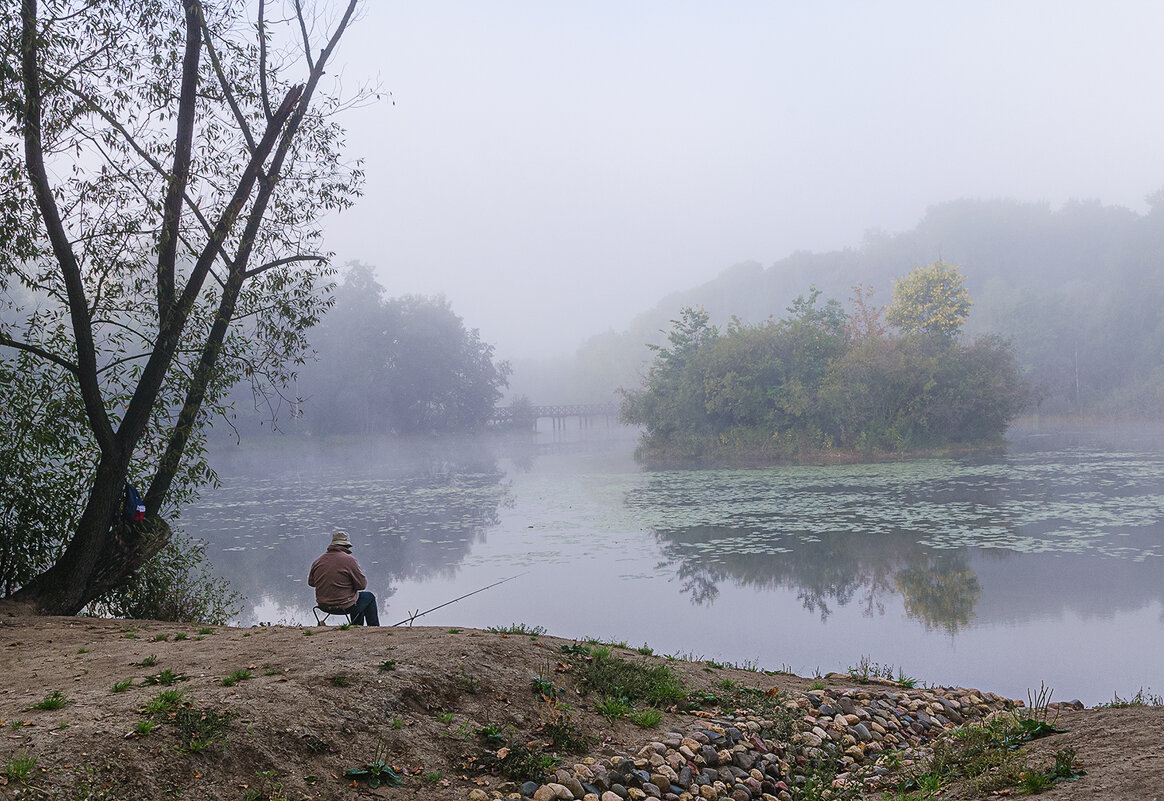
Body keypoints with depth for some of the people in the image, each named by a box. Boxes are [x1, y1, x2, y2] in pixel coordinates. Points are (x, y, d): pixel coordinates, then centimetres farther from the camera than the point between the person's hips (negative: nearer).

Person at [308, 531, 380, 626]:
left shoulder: (317, 561, 0)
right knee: (369, 597, 20)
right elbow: (362, 584, -12)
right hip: (344, 606, -7)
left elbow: (310, 582, 14)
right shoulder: (349, 560, -16)